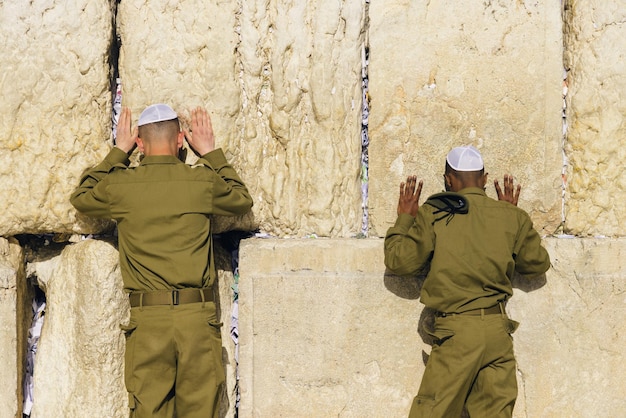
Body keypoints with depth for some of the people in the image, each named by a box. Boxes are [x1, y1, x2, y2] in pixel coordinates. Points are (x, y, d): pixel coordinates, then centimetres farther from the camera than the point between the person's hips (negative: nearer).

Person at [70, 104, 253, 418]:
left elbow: (81, 197, 22)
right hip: (197, 315, 0)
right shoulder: (202, 181, -1)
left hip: (147, 319, 0)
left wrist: (118, 152, 26)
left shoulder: (122, 185, 0)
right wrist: (212, 153, 25)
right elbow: (243, 200, 20)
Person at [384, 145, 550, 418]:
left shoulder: (433, 214, -1)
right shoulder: (510, 216, 7)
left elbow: (398, 261, 0)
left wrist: (405, 219, 14)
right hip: (499, 329, 4)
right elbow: (538, 263, 19)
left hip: (456, 329, -3)